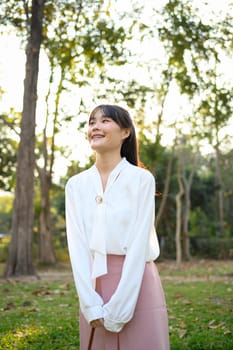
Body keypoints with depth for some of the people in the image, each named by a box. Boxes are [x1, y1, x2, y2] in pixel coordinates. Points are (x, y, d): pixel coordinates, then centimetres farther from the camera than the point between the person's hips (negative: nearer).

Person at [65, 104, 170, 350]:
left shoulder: (141, 179, -5)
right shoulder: (76, 185, 5)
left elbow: (139, 242, -11)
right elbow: (77, 244, -2)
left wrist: (118, 307, -16)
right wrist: (91, 304, -12)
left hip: (136, 284, -3)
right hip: (94, 285, 3)